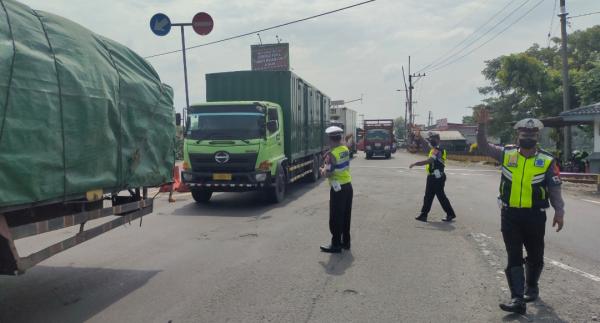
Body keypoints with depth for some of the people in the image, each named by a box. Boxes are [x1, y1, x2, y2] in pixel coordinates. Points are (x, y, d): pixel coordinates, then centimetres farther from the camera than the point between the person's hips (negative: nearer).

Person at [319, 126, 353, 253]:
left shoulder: (332, 154, -19)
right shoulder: (346, 150, 5)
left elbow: (328, 174, -20)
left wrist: (323, 171, -1)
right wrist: (327, 167, 13)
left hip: (338, 189, -8)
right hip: (348, 186, 8)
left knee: (336, 218, 1)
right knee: (346, 216, 16)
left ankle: (336, 245, 7)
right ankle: (346, 242, 25)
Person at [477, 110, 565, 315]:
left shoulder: (547, 161, -1)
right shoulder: (507, 154, 3)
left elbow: (555, 190, 0)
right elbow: (483, 147, 4)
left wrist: (559, 212, -10)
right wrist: (482, 125, -8)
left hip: (535, 216, 0)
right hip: (509, 215, 0)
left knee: (535, 256, 16)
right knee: (514, 258, -1)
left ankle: (531, 287, 40)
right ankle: (517, 299, 0)